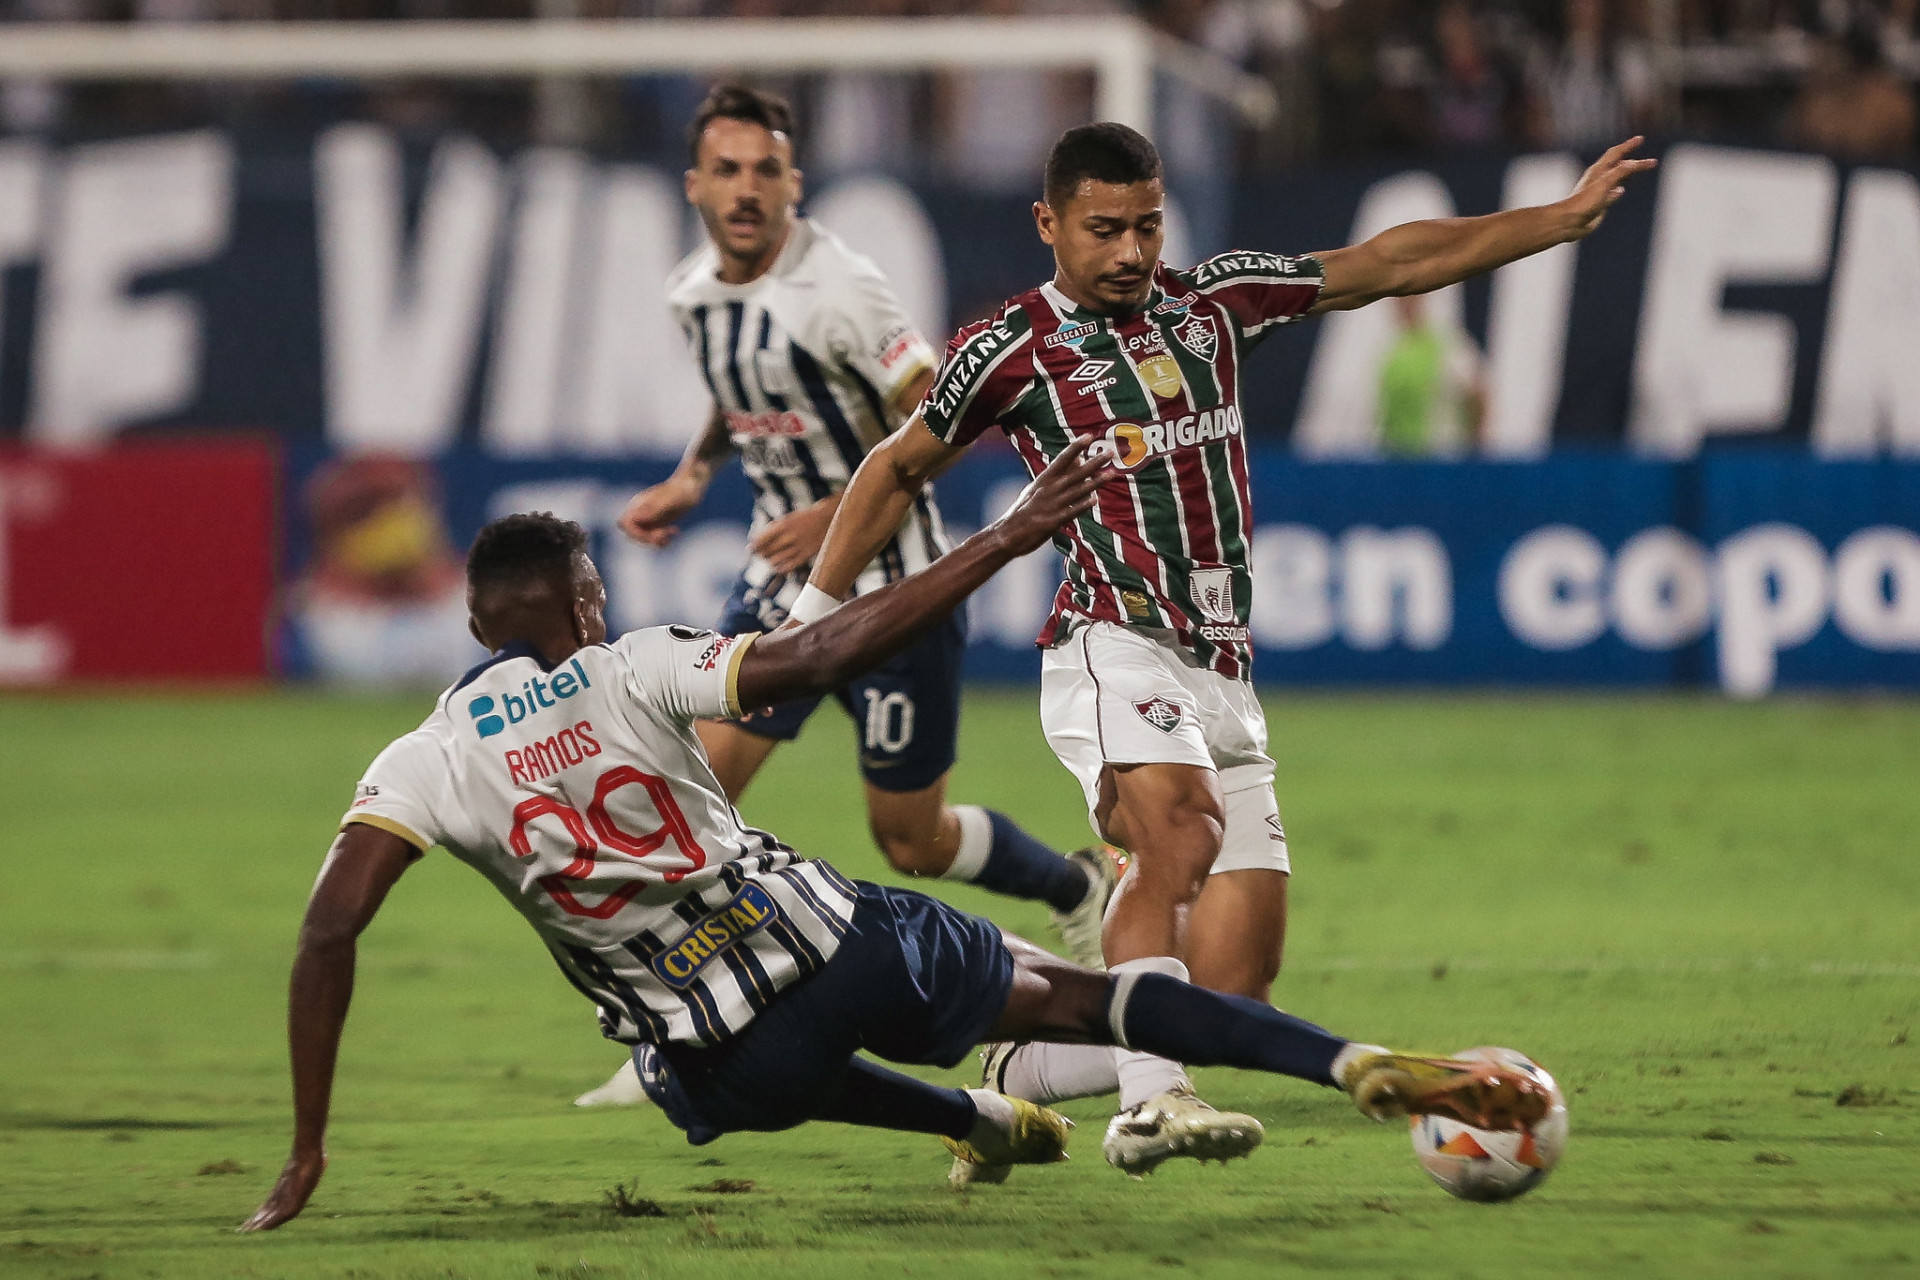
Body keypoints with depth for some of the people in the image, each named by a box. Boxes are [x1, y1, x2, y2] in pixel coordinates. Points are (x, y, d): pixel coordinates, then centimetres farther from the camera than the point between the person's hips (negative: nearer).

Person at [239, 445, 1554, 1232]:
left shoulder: (421, 766, 0)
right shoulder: (629, 673, -3)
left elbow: (331, 930, -11)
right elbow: (826, 654, -9)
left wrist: (308, 1150, -8)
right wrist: (1006, 540, -4)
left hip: (714, 1068, 1)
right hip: (839, 946, -1)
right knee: (1077, 995, 9)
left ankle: (990, 1122, 57)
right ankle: (1373, 1065, -3)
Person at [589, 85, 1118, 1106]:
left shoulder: (833, 288, -20)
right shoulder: (693, 292, 2)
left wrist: (841, 513, -25)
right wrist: (692, 475, 8)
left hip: (890, 587, -6)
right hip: (783, 580, 6)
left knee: (911, 839, 4)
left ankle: (1083, 893, 33)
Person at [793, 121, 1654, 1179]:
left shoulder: (1212, 300, 15)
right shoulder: (1010, 349, 3)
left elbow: (1392, 264, 18)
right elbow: (900, 468, 17)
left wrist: (1565, 216, 16)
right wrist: (811, 614, 18)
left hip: (1222, 679, 6)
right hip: (1112, 647, -5)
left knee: (1231, 990, -3)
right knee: (1183, 820, -36)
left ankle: (1018, 1075, 13)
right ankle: (1151, 1097, -43)